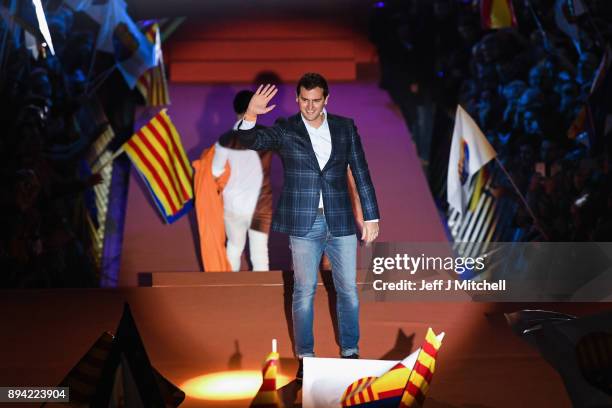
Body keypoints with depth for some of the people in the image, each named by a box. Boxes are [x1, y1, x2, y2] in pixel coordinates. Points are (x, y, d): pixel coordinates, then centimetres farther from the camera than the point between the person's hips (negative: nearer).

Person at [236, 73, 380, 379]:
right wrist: (251, 115, -36)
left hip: (340, 221, 2)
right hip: (303, 224, -2)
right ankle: (305, 357, 15)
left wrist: (371, 217, 4)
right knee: (304, 292, 4)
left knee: (348, 289, 8)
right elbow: (252, 141, -16)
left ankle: (350, 352, 22)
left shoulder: (345, 127, 6)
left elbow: (361, 173, 7)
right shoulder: (284, 131, 0)